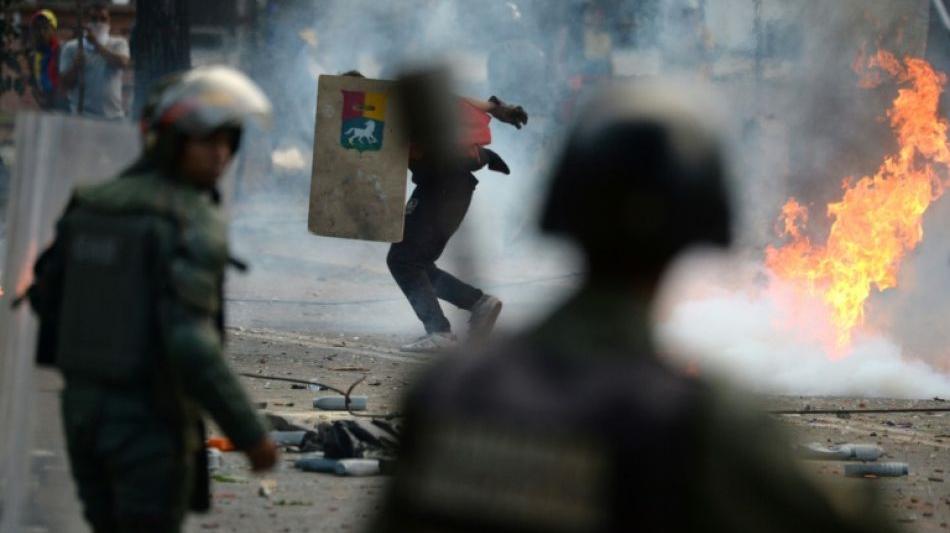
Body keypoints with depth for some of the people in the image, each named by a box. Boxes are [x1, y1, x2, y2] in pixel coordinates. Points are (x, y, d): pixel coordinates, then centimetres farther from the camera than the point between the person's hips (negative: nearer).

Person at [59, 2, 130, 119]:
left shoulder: (118, 44, 8)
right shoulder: (71, 48, 5)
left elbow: (123, 63, -15)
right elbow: (66, 84, 0)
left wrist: (97, 44, -20)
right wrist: (76, 65, -19)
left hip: (113, 117, 1)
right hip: (82, 116, -1)